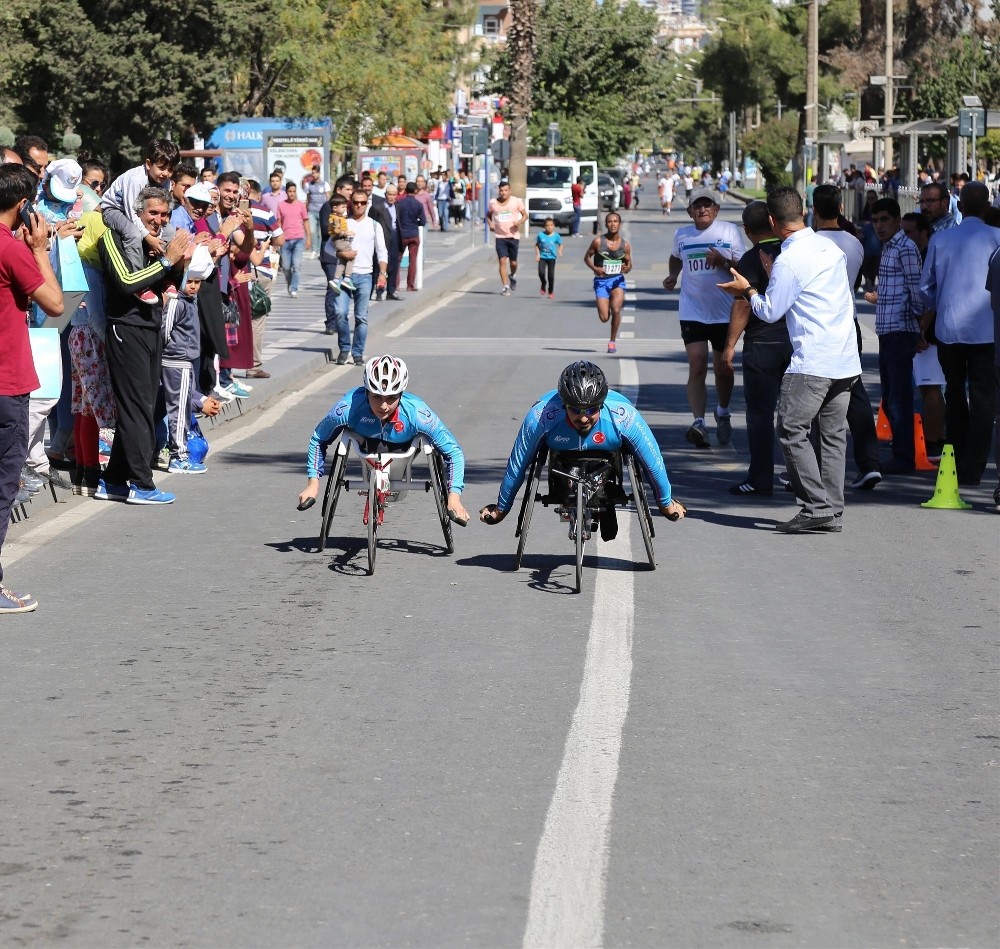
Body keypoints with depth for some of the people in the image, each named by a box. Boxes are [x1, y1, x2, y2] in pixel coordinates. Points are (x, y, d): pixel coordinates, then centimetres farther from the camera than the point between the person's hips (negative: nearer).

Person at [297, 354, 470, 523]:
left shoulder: (416, 412, -41)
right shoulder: (348, 408, -40)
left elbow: (454, 452, -30)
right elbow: (318, 440, -20)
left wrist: (454, 496, -37)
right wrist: (313, 482, -24)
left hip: (402, 444, 0)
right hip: (366, 438, 0)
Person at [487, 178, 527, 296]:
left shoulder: (516, 201, -2)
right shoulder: (493, 202, 2)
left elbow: (525, 214, 6)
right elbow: (488, 215, 18)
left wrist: (519, 222, -14)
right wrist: (490, 224, -1)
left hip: (513, 236, 0)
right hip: (500, 236, 0)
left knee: (513, 262, 7)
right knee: (502, 261, -11)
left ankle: (513, 276, 41)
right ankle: (506, 286, -9)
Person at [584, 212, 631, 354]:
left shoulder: (625, 245, -1)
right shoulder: (598, 242, -6)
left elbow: (628, 262, 10)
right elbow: (587, 257, 3)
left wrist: (627, 268, -14)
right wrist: (594, 268, -15)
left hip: (617, 280, 0)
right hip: (601, 280, 0)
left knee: (616, 309, -21)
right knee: (604, 318, -6)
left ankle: (613, 341, -3)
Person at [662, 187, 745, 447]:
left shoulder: (730, 231, -2)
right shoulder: (682, 235, 7)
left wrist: (723, 261, -21)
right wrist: (673, 276, 10)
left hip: (724, 312, -1)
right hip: (692, 312, 1)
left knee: (723, 369, 10)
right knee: (697, 367, -12)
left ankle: (723, 414, 36)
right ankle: (698, 423, -19)